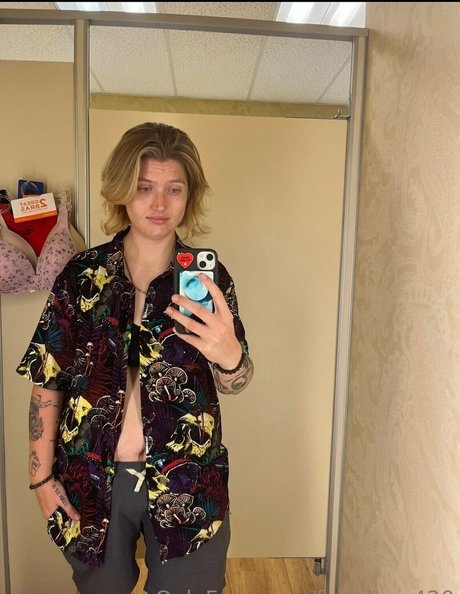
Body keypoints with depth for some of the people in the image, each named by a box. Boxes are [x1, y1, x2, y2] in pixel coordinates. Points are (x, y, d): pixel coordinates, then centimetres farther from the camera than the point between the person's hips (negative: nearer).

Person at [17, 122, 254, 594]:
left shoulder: (208, 276, -7)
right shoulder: (82, 274, -7)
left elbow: (232, 384, -6)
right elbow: (48, 381, -2)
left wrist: (229, 355, -28)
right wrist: (42, 477, -2)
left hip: (186, 482, -1)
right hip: (91, 480, 2)